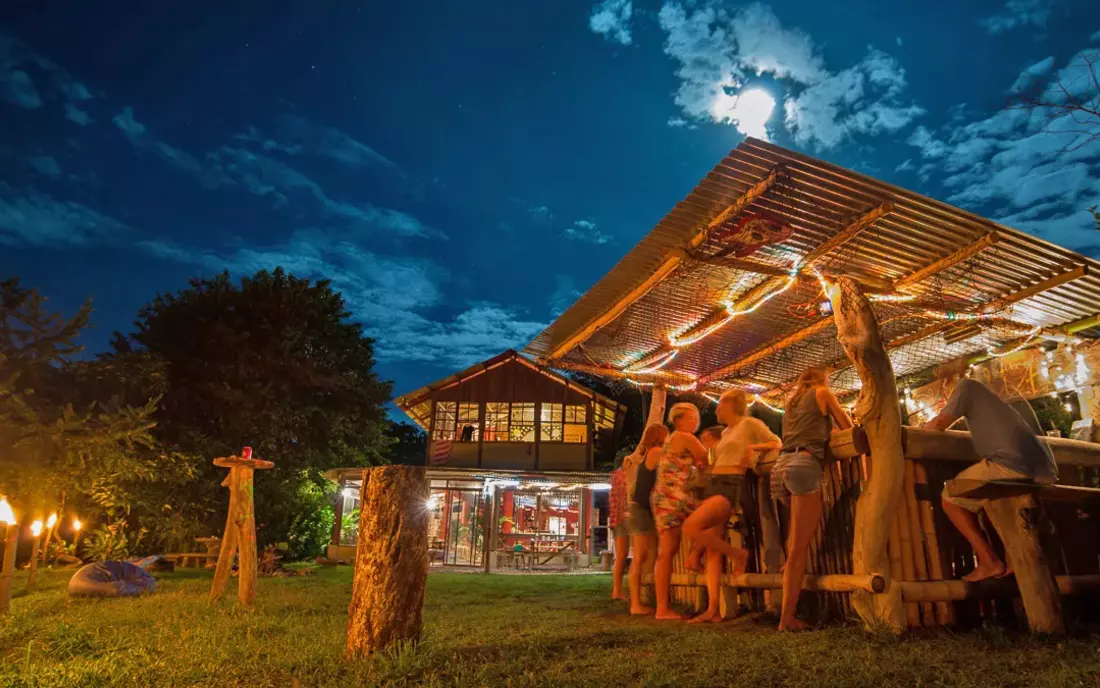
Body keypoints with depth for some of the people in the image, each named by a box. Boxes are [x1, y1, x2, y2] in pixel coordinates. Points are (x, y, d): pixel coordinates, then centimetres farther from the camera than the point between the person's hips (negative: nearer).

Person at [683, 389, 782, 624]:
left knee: (690, 527, -26)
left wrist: (753, 447, -15)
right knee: (712, 549, -2)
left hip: (731, 485, -8)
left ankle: (738, 554, -7)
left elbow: (777, 443, -1)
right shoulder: (725, 432, 25)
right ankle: (713, 610, -3)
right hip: (713, 484, 8)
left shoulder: (750, 423, 2)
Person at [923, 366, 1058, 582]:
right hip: (1043, 469, 8)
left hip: (1012, 464, -8)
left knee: (951, 498, 4)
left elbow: (939, 424, 3)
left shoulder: (968, 385, 9)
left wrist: (924, 427, 25)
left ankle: (990, 562, -3)